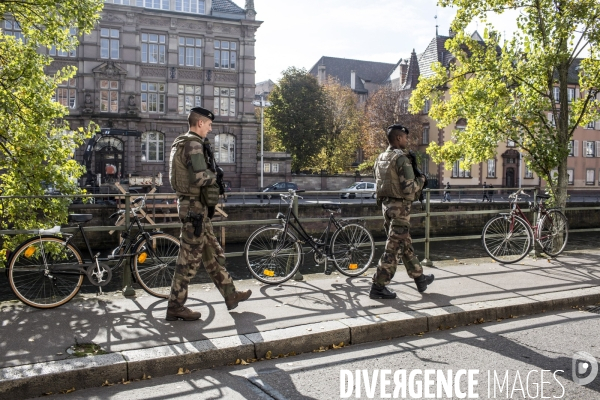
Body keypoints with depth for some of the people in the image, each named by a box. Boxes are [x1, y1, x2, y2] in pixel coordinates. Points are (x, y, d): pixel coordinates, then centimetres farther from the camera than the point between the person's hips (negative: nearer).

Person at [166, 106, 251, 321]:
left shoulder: (181, 143, 17)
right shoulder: (194, 144, -15)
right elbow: (200, 177, -27)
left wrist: (210, 176, 7)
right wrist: (214, 176, -6)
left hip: (191, 205, 11)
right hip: (195, 207, -11)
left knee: (213, 253, 15)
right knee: (189, 258, -2)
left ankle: (230, 294, 25)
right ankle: (175, 306, 7)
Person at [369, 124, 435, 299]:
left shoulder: (381, 158, 12)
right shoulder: (401, 158, -15)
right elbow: (409, 188, -19)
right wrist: (421, 179, -2)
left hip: (386, 204, 9)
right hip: (400, 207, -9)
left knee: (405, 244, 18)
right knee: (393, 247, -4)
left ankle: (419, 278, 31)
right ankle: (378, 287, -1)